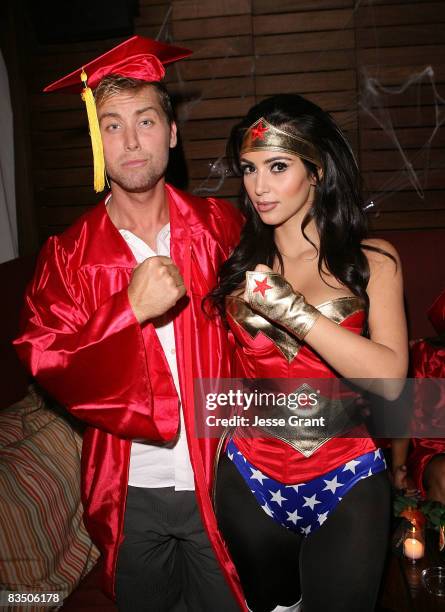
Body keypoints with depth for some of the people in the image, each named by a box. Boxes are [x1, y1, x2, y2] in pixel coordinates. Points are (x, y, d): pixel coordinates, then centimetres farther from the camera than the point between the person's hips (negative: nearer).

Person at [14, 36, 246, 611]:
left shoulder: (220, 227, -5)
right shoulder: (68, 255, -5)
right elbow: (46, 364, -12)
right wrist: (132, 310, -25)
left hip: (218, 480, 0)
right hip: (130, 493, 1)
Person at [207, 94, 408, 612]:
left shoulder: (371, 260, -4)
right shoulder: (237, 260, 0)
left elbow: (390, 379, -20)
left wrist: (292, 309, -25)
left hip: (345, 488, -2)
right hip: (250, 481, 2)